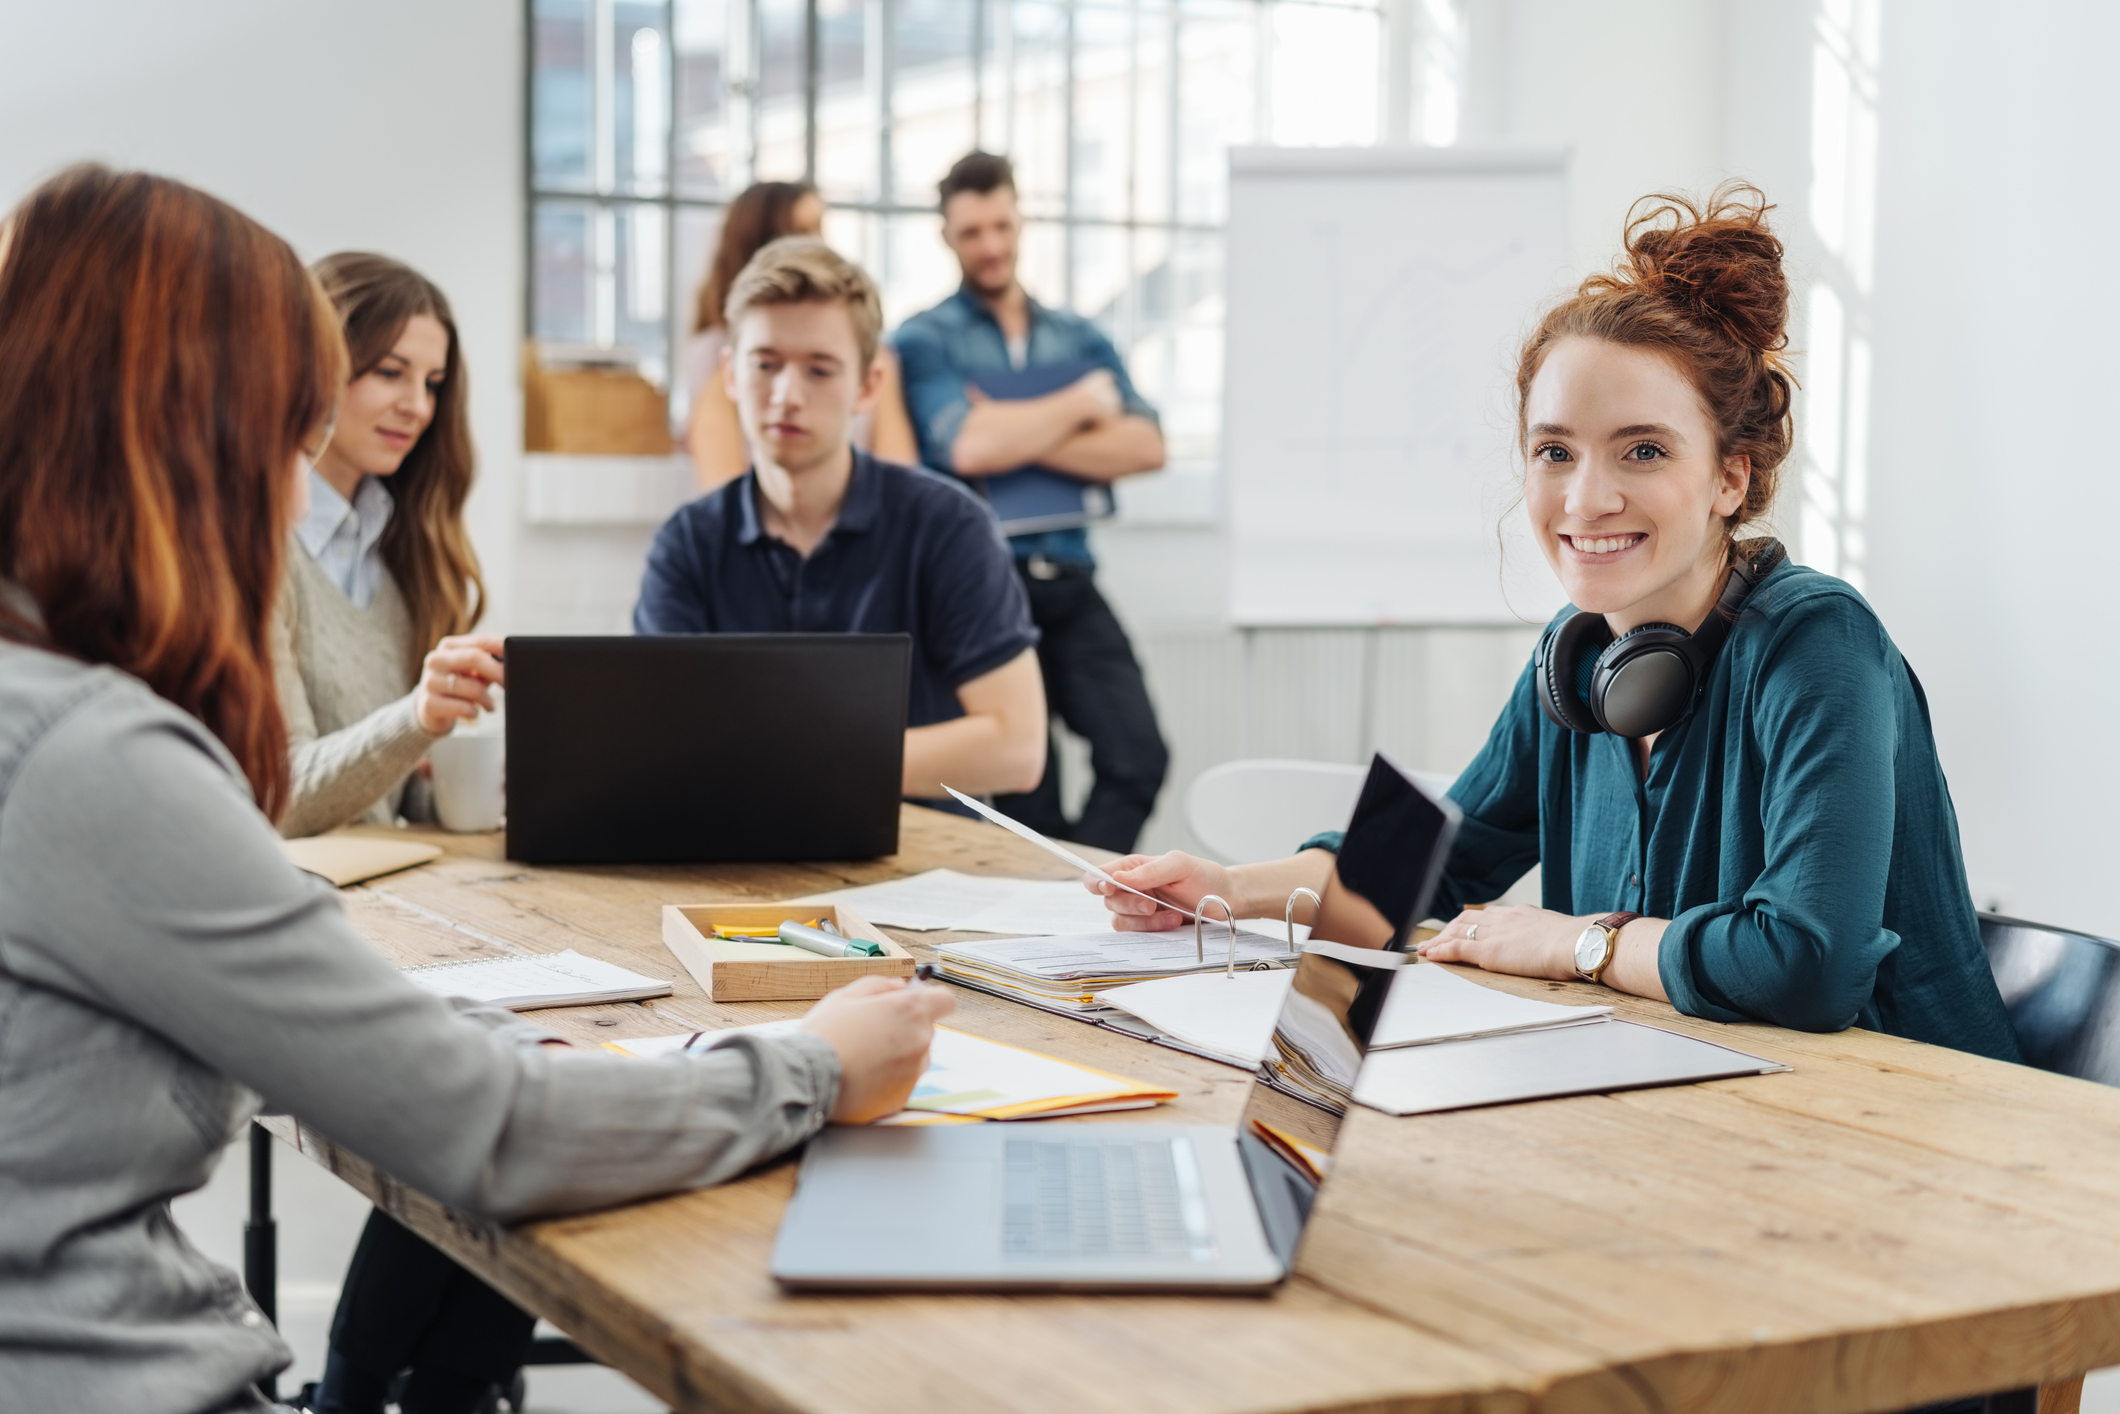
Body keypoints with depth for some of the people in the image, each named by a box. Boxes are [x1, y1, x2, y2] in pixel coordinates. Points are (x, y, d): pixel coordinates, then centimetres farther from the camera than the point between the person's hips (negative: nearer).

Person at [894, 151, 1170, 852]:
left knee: (1138, 755, -12)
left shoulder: (1081, 338, 15)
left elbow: (1145, 446, 1)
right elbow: (968, 448, -16)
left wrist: (1020, 434, -10)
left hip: (1069, 583, 4)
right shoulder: (924, 340, 2)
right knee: (1028, 794, 0)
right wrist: (1081, 405, -2)